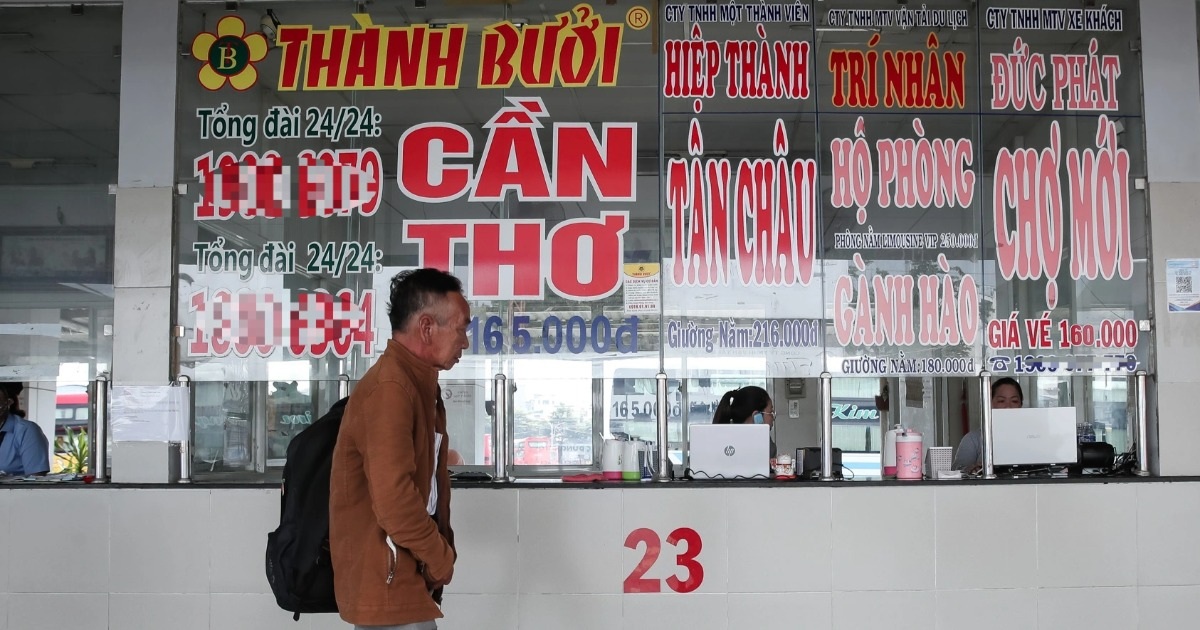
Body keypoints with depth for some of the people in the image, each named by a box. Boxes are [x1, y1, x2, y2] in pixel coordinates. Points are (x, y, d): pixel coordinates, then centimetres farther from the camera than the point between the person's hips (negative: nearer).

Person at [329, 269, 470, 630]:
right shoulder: (389, 388, -20)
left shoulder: (420, 384, 13)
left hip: (404, 578, 10)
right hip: (386, 581, -10)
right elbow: (393, 498, -27)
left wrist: (441, 552, 6)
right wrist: (440, 558, -13)